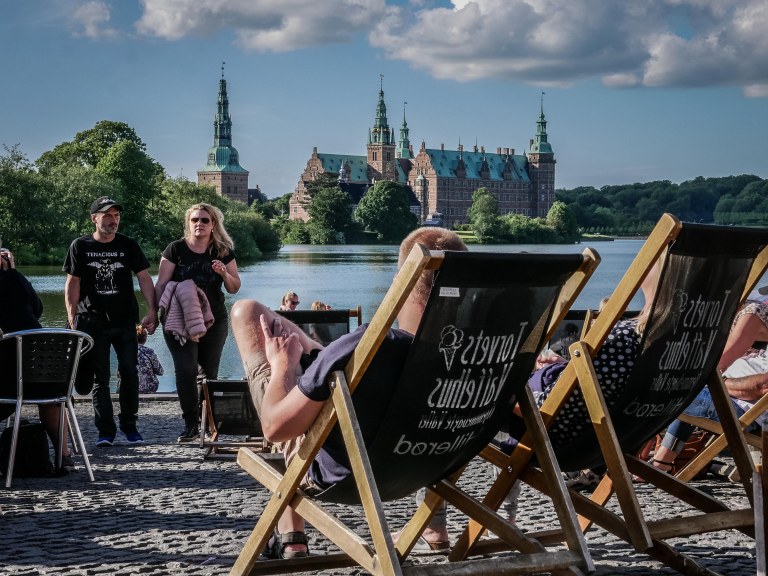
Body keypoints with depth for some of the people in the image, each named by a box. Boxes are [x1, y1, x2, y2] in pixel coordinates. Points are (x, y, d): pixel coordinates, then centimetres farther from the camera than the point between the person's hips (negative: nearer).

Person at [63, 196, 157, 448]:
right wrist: (72, 319, -5)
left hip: (125, 321, 1)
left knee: (129, 372, 2)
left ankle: (129, 424, 15)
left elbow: (144, 278, 0)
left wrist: (152, 311, -10)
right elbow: (72, 284, 2)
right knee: (100, 377, 1)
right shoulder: (80, 246, 2)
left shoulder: (128, 245, 4)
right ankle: (105, 431, 3)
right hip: (93, 322, -1)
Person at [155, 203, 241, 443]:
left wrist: (224, 274, -14)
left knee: (209, 373, 8)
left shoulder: (224, 252, 5)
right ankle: (191, 425, -5)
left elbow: (234, 288, 6)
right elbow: (161, 284, -1)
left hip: (214, 322, 2)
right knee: (186, 371, -11)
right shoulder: (176, 249, 0)